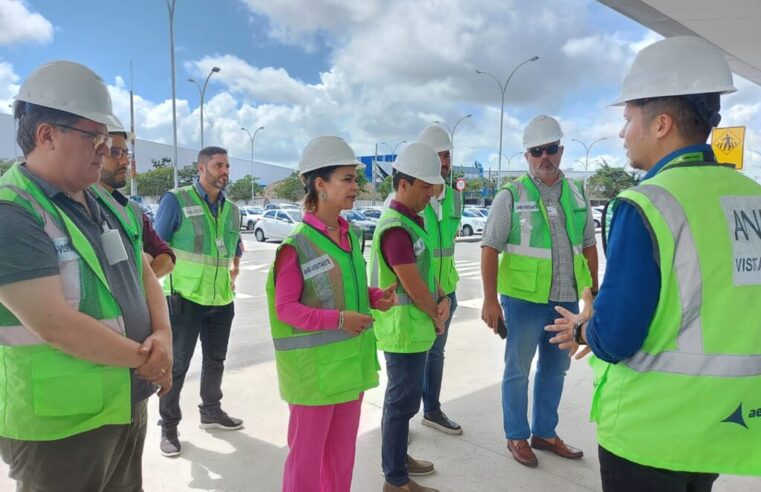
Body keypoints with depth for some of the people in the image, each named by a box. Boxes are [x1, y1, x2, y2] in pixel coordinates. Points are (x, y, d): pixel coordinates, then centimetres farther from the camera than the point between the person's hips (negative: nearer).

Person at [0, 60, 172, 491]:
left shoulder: (104, 205, 7)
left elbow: (144, 274, 10)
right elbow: (55, 324, -26)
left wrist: (162, 335, -9)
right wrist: (145, 359, -15)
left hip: (128, 404, 8)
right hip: (61, 426, -7)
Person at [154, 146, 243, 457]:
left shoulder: (231, 209, 8)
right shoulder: (176, 200, -8)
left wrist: (233, 273, 9)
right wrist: (168, 281, -10)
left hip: (222, 299, 6)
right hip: (185, 298, -6)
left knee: (215, 360, 18)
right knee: (176, 365, 4)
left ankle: (211, 412, 37)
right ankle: (168, 427, 19)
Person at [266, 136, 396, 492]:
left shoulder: (350, 235, 4)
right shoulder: (297, 245, -18)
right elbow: (285, 308, -16)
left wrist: (376, 298, -5)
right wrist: (337, 320, -25)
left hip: (350, 359, 7)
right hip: (314, 364, -7)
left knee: (343, 448, 21)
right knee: (307, 452, 11)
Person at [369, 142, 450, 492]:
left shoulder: (412, 221, 10)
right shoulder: (396, 228, -22)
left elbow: (426, 271, 13)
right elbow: (412, 285, -21)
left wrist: (442, 300, -3)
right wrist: (437, 316, -6)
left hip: (415, 327, 10)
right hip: (404, 329, -10)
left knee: (404, 397, 21)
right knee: (403, 401, 3)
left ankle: (398, 458, 39)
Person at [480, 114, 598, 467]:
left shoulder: (577, 194, 7)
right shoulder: (511, 196, -8)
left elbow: (588, 247, 14)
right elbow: (490, 249, -10)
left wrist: (594, 292, 14)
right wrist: (490, 300, -15)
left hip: (567, 300, 5)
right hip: (524, 300, -5)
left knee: (555, 370, 17)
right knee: (518, 370, 9)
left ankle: (544, 433, 35)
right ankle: (517, 437, 26)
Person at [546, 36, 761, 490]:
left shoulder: (647, 204, -21)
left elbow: (614, 338, -22)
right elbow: (718, 314, 9)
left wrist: (584, 330, 1)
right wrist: (593, 327, 12)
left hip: (652, 427, -7)